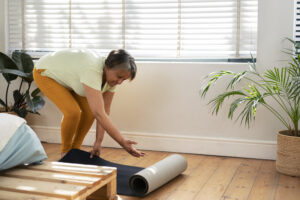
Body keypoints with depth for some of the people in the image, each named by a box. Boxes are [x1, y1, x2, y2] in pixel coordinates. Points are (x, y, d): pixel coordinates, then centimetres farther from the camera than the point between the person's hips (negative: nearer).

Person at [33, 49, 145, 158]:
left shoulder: (111, 76, -18)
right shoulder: (92, 71, -42)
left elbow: (105, 111, -13)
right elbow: (99, 114, -46)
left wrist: (98, 142, -19)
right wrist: (123, 142, -44)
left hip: (67, 75, 7)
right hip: (45, 73, -7)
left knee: (90, 111, -9)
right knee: (73, 111, -23)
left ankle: (75, 150, 12)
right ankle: (65, 153, 2)